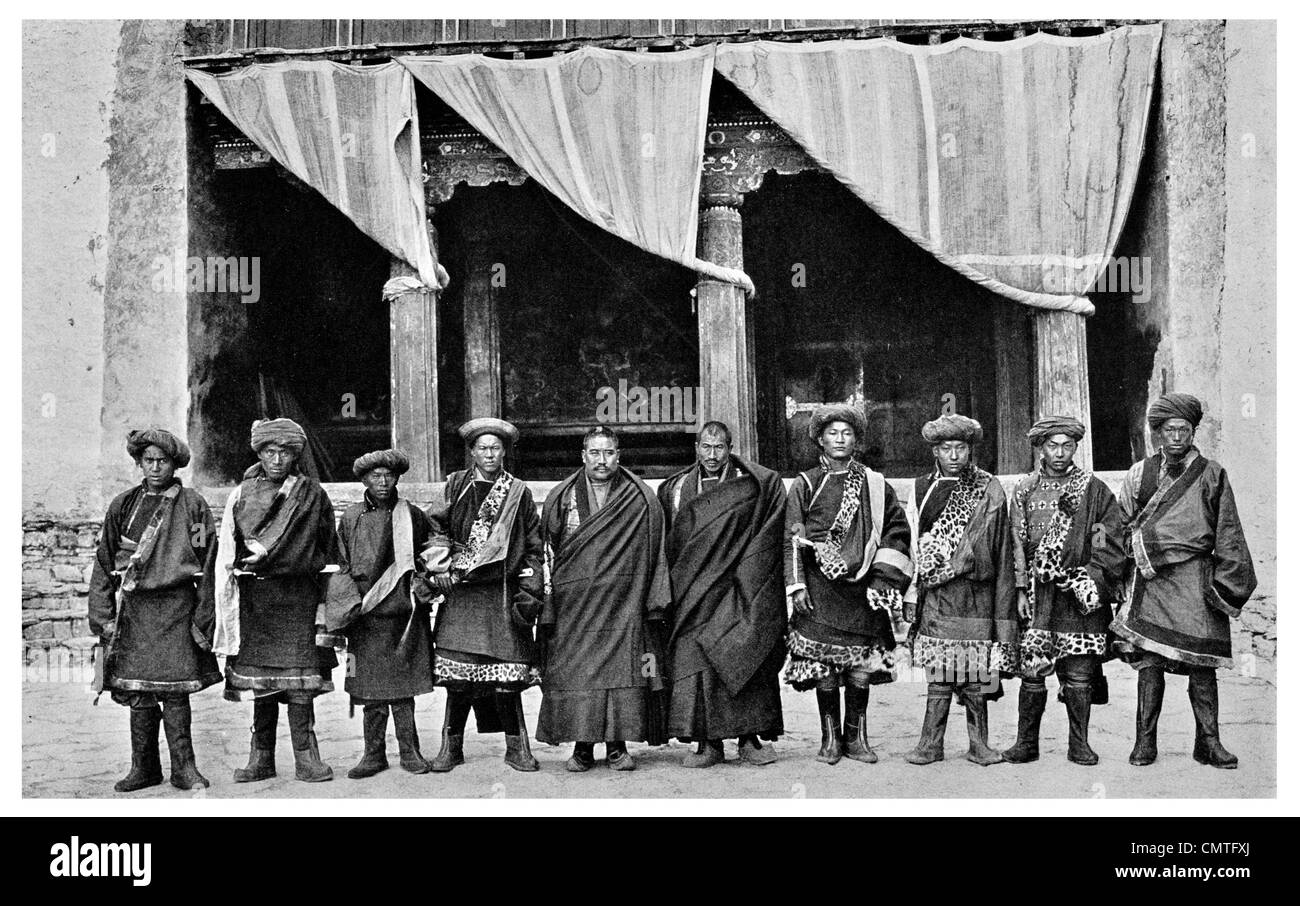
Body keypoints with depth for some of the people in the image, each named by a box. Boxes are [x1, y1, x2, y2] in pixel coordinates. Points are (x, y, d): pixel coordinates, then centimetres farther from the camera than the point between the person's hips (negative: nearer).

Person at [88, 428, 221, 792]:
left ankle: (183, 767, 5)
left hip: (176, 605, -3)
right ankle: (144, 768, 15)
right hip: (133, 606, 3)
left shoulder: (192, 505, 3)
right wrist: (103, 614, 3)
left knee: (175, 690, -4)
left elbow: (207, 565, 2)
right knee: (138, 693, 5)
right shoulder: (123, 505, 10)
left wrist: (202, 618, -3)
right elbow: (104, 562, 11)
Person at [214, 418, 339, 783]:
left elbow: (324, 548, -1)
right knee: (259, 677, 4)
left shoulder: (311, 493, 6)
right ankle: (261, 757, 10)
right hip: (253, 596, 3)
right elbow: (228, 548, 15)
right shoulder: (242, 494, 15)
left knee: (297, 671, -8)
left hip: (296, 597, -3)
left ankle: (305, 756, -5)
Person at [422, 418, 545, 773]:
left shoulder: (519, 493, 10)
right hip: (461, 592, 0)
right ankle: (451, 747, 10)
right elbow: (434, 528, 8)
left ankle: (517, 747, 9)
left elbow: (533, 547, 10)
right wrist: (440, 567, -6)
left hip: (503, 594, 0)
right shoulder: (455, 486, 10)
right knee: (457, 674, -2)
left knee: (507, 675, -3)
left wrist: (530, 591, 2)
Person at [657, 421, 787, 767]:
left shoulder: (757, 485, 4)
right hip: (693, 593, 2)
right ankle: (707, 743, -2)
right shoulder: (676, 489, 11)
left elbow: (768, 540, 3)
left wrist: (744, 575, -5)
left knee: (747, 659, -4)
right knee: (694, 660, -6)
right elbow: (666, 545, 14)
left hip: (738, 592, -1)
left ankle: (750, 738, 6)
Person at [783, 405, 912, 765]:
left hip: (862, 588, 1)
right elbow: (792, 539, 3)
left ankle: (857, 737, 12)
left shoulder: (875, 485, 8)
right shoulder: (805, 485, 5)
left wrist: (884, 578, 0)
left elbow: (897, 531, 9)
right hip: (820, 590, -1)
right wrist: (796, 586, -5)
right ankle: (830, 738, 9)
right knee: (823, 665, -2)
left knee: (861, 666, 1)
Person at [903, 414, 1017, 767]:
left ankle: (979, 744, 12)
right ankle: (930, 744, 5)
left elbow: (1002, 551, 5)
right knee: (939, 673, -1)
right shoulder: (922, 490, 10)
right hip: (935, 596, 1)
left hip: (978, 595, -1)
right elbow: (911, 546, 11)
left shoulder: (990, 492, 5)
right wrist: (913, 594, 6)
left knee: (976, 676, 1)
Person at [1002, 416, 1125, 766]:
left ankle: (1079, 745, 13)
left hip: (1080, 592, -1)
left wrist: (1095, 583, -10)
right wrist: (1021, 590, -1)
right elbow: (1017, 543, 7)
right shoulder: (1025, 490, 9)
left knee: (1079, 675, 2)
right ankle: (1026, 743, 9)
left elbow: (1109, 543, 2)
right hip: (1038, 594, 1)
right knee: (1032, 671, 0)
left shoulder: (1094, 490, 5)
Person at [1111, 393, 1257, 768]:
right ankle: (1145, 740, 5)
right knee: (1149, 659, -1)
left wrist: (1229, 579, 1)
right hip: (1151, 578, 1)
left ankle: (1208, 741, 7)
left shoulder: (1211, 474, 7)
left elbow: (1227, 532, 7)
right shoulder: (1141, 473, 9)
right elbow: (1123, 524, 14)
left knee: (1202, 662, -1)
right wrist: (1142, 555, 0)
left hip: (1196, 575, -1)